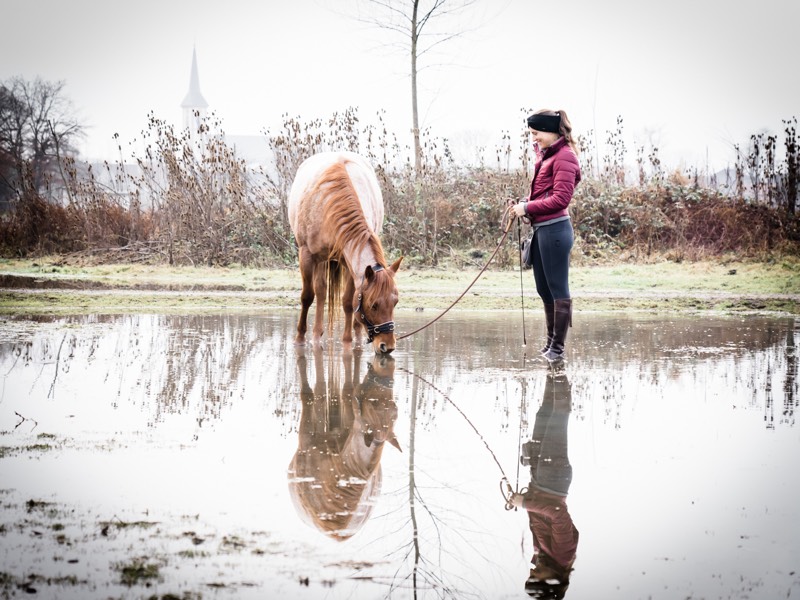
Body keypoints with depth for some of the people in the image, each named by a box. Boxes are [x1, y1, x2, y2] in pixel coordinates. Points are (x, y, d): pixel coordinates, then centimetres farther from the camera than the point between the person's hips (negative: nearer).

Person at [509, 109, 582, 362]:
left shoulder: (564, 156, -11)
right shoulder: (546, 154, 17)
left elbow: (560, 198, -17)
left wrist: (528, 207, -14)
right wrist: (522, 203, 4)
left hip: (554, 229, -10)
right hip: (541, 229, 10)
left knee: (558, 289, -3)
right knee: (544, 290, 15)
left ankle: (558, 348, 2)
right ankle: (551, 342, 25)